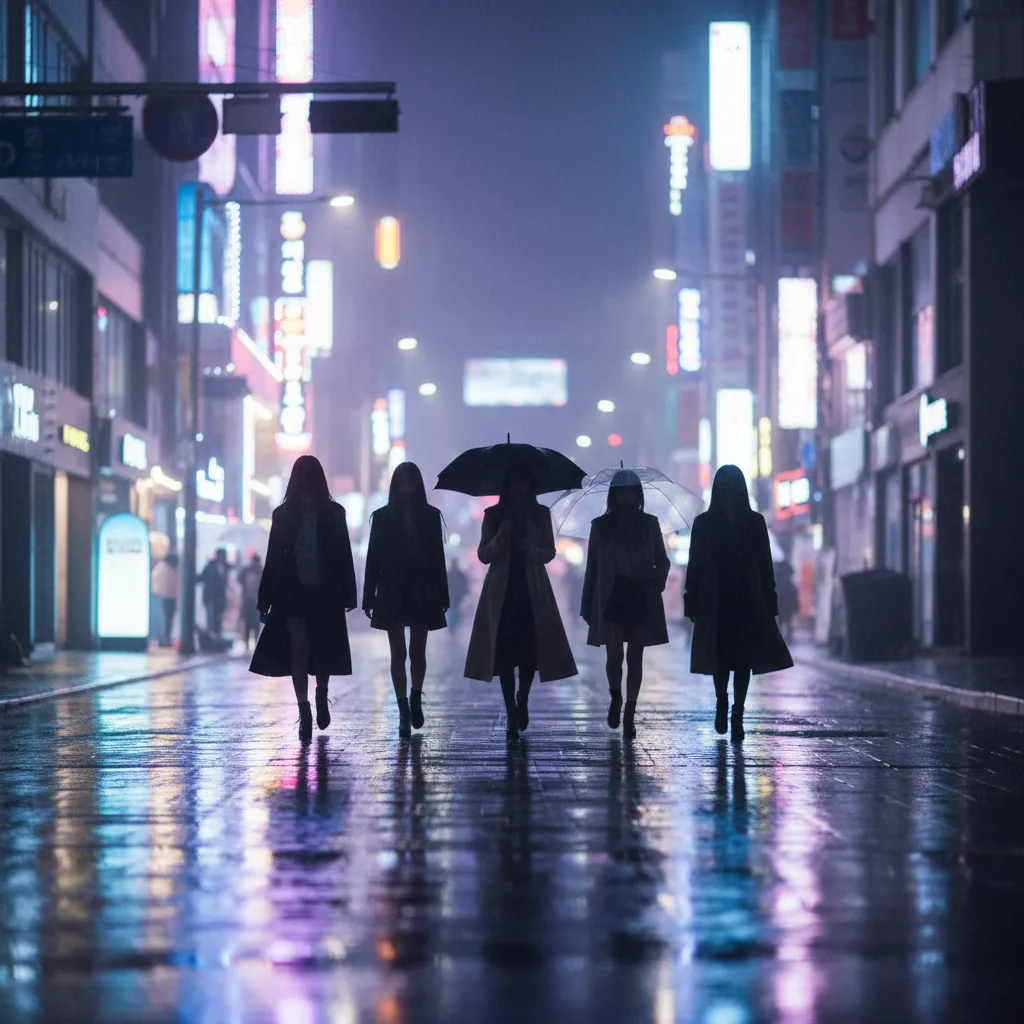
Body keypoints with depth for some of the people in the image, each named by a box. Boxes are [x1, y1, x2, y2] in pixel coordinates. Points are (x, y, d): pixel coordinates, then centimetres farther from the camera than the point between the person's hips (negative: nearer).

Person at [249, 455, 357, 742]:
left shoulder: (334, 513, 3)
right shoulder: (284, 514, 5)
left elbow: (343, 556, 2)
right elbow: (274, 557, 5)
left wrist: (347, 595, -3)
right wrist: (266, 599, 3)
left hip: (324, 592, 0)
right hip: (292, 592, 0)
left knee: (322, 650, 7)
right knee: (299, 650, -7)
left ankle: (321, 695, 34)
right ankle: (304, 712, -6)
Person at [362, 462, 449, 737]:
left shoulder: (430, 516, 4)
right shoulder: (383, 517, 3)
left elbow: (438, 557, 4)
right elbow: (373, 558, 2)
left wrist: (442, 596, 1)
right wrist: (369, 598, 0)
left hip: (422, 593, 0)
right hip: (392, 593, 0)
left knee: (417, 651, 3)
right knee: (398, 652, -1)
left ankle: (415, 699, 26)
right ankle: (404, 710, 3)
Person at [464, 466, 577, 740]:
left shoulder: (541, 514, 7)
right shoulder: (493, 515, 5)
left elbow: (550, 552, 6)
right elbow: (483, 555, 3)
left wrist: (531, 549, -14)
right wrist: (499, 538, -16)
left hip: (532, 591, 1)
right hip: (502, 591, 0)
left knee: (530, 650, -3)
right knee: (505, 653, -4)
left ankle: (522, 701, 24)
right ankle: (512, 717, 0)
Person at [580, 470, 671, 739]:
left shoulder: (649, 524, 6)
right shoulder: (601, 525, 5)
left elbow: (662, 560, 10)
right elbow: (592, 567, 7)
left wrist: (658, 581, -11)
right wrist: (587, 605, 6)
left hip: (642, 598, 1)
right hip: (611, 598, -1)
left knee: (635, 658, 2)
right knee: (615, 656, -10)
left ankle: (629, 715, 10)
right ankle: (616, 697, 20)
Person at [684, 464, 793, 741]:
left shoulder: (755, 522, 6)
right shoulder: (704, 523, 4)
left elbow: (765, 565, 6)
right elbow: (695, 565, 2)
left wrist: (768, 604, 1)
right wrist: (693, 605, -2)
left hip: (748, 603, 1)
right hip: (715, 603, -1)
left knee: (743, 659, -2)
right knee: (720, 658, -2)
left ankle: (737, 715, 3)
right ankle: (722, 703, 23)